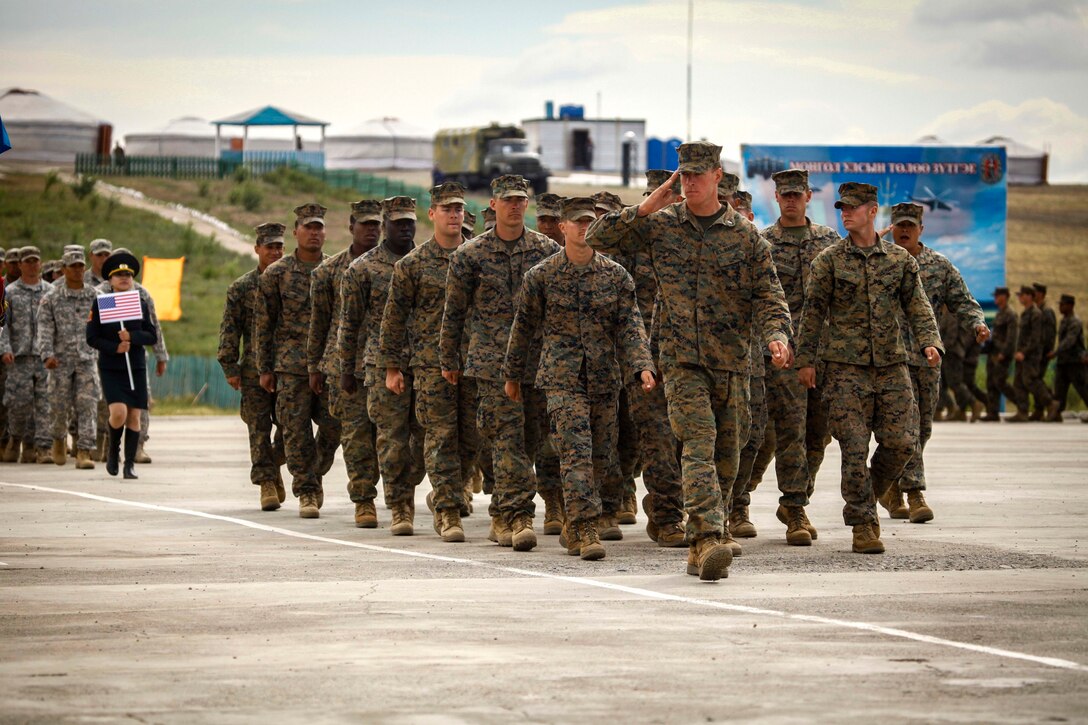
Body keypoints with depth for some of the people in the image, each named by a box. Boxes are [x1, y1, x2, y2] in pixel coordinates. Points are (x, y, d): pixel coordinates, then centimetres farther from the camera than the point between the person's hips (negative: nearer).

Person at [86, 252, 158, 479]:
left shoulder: (141, 304, 7)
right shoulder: (100, 304, 0)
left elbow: (152, 336, 4)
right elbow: (92, 338, -1)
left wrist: (131, 337, -14)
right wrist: (115, 348, -15)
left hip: (136, 367, 3)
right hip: (110, 368, -3)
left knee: (134, 416, 1)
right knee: (119, 413, -17)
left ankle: (130, 463, 10)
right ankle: (113, 450, 11)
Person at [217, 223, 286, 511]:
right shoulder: (241, 288, 4)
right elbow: (229, 329, 4)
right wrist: (229, 367, -4)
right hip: (254, 370, -1)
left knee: (290, 425, -2)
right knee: (259, 429, -2)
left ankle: (274, 465, 23)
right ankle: (267, 482, 3)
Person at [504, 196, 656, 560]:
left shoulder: (616, 276, 5)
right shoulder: (541, 276, 0)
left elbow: (630, 325, 0)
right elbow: (523, 328, 9)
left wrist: (642, 366, -15)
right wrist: (513, 375, 13)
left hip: (605, 379, 3)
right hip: (562, 378, -3)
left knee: (600, 456, 8)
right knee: (576, 452, -15)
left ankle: (574, 528, 23)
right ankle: (586, 531, -18)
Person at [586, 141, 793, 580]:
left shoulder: (746, 235, 5)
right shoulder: (660, 225, 5)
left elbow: (768, 295, 3)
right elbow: (598, 238, 4)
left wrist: (776, 335, -16)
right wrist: (646, 207, -5)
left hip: (732, 362, 2)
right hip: (681, 360, -2)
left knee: (726, 457, 7)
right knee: (699, 444, -19)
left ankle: (701, 548, 19)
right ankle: (708, 540, -31)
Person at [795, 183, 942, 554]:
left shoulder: (900, 259, 9)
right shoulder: (829, 260, 3)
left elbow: (917, 305, 9)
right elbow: (813, 310, 4)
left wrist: (929, 342, -7)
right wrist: (805, 359, 0)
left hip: (892, 366, 2)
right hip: (846, 369, -2)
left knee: (902, 442, -4)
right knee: (855, 449, -7)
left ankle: (865, 499, 21)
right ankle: (863, 524, 2)